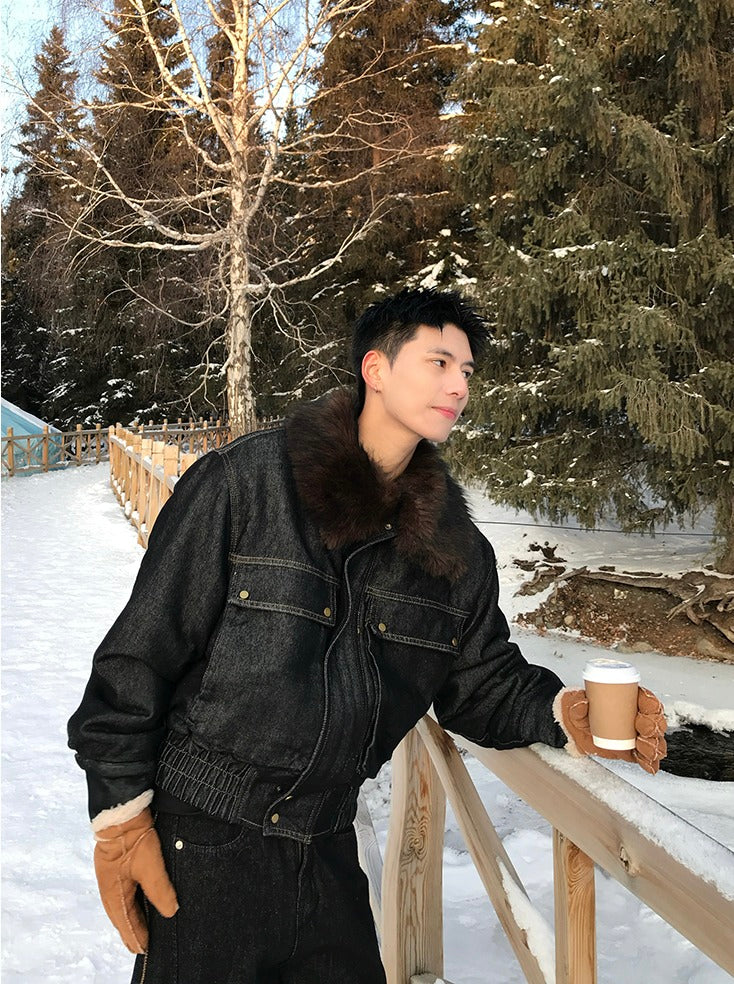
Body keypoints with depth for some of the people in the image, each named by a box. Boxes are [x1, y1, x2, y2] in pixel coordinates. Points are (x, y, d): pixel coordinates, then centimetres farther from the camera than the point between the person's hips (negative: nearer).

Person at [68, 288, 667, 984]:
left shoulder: (456, 547, 2)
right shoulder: (242, 481, -14)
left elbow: (482, 683, 7)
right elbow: (143, 648, -12)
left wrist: (564, 714, -13)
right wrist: (119, 813, -11)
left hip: (326, 849, 5)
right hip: (199, 843, -4)